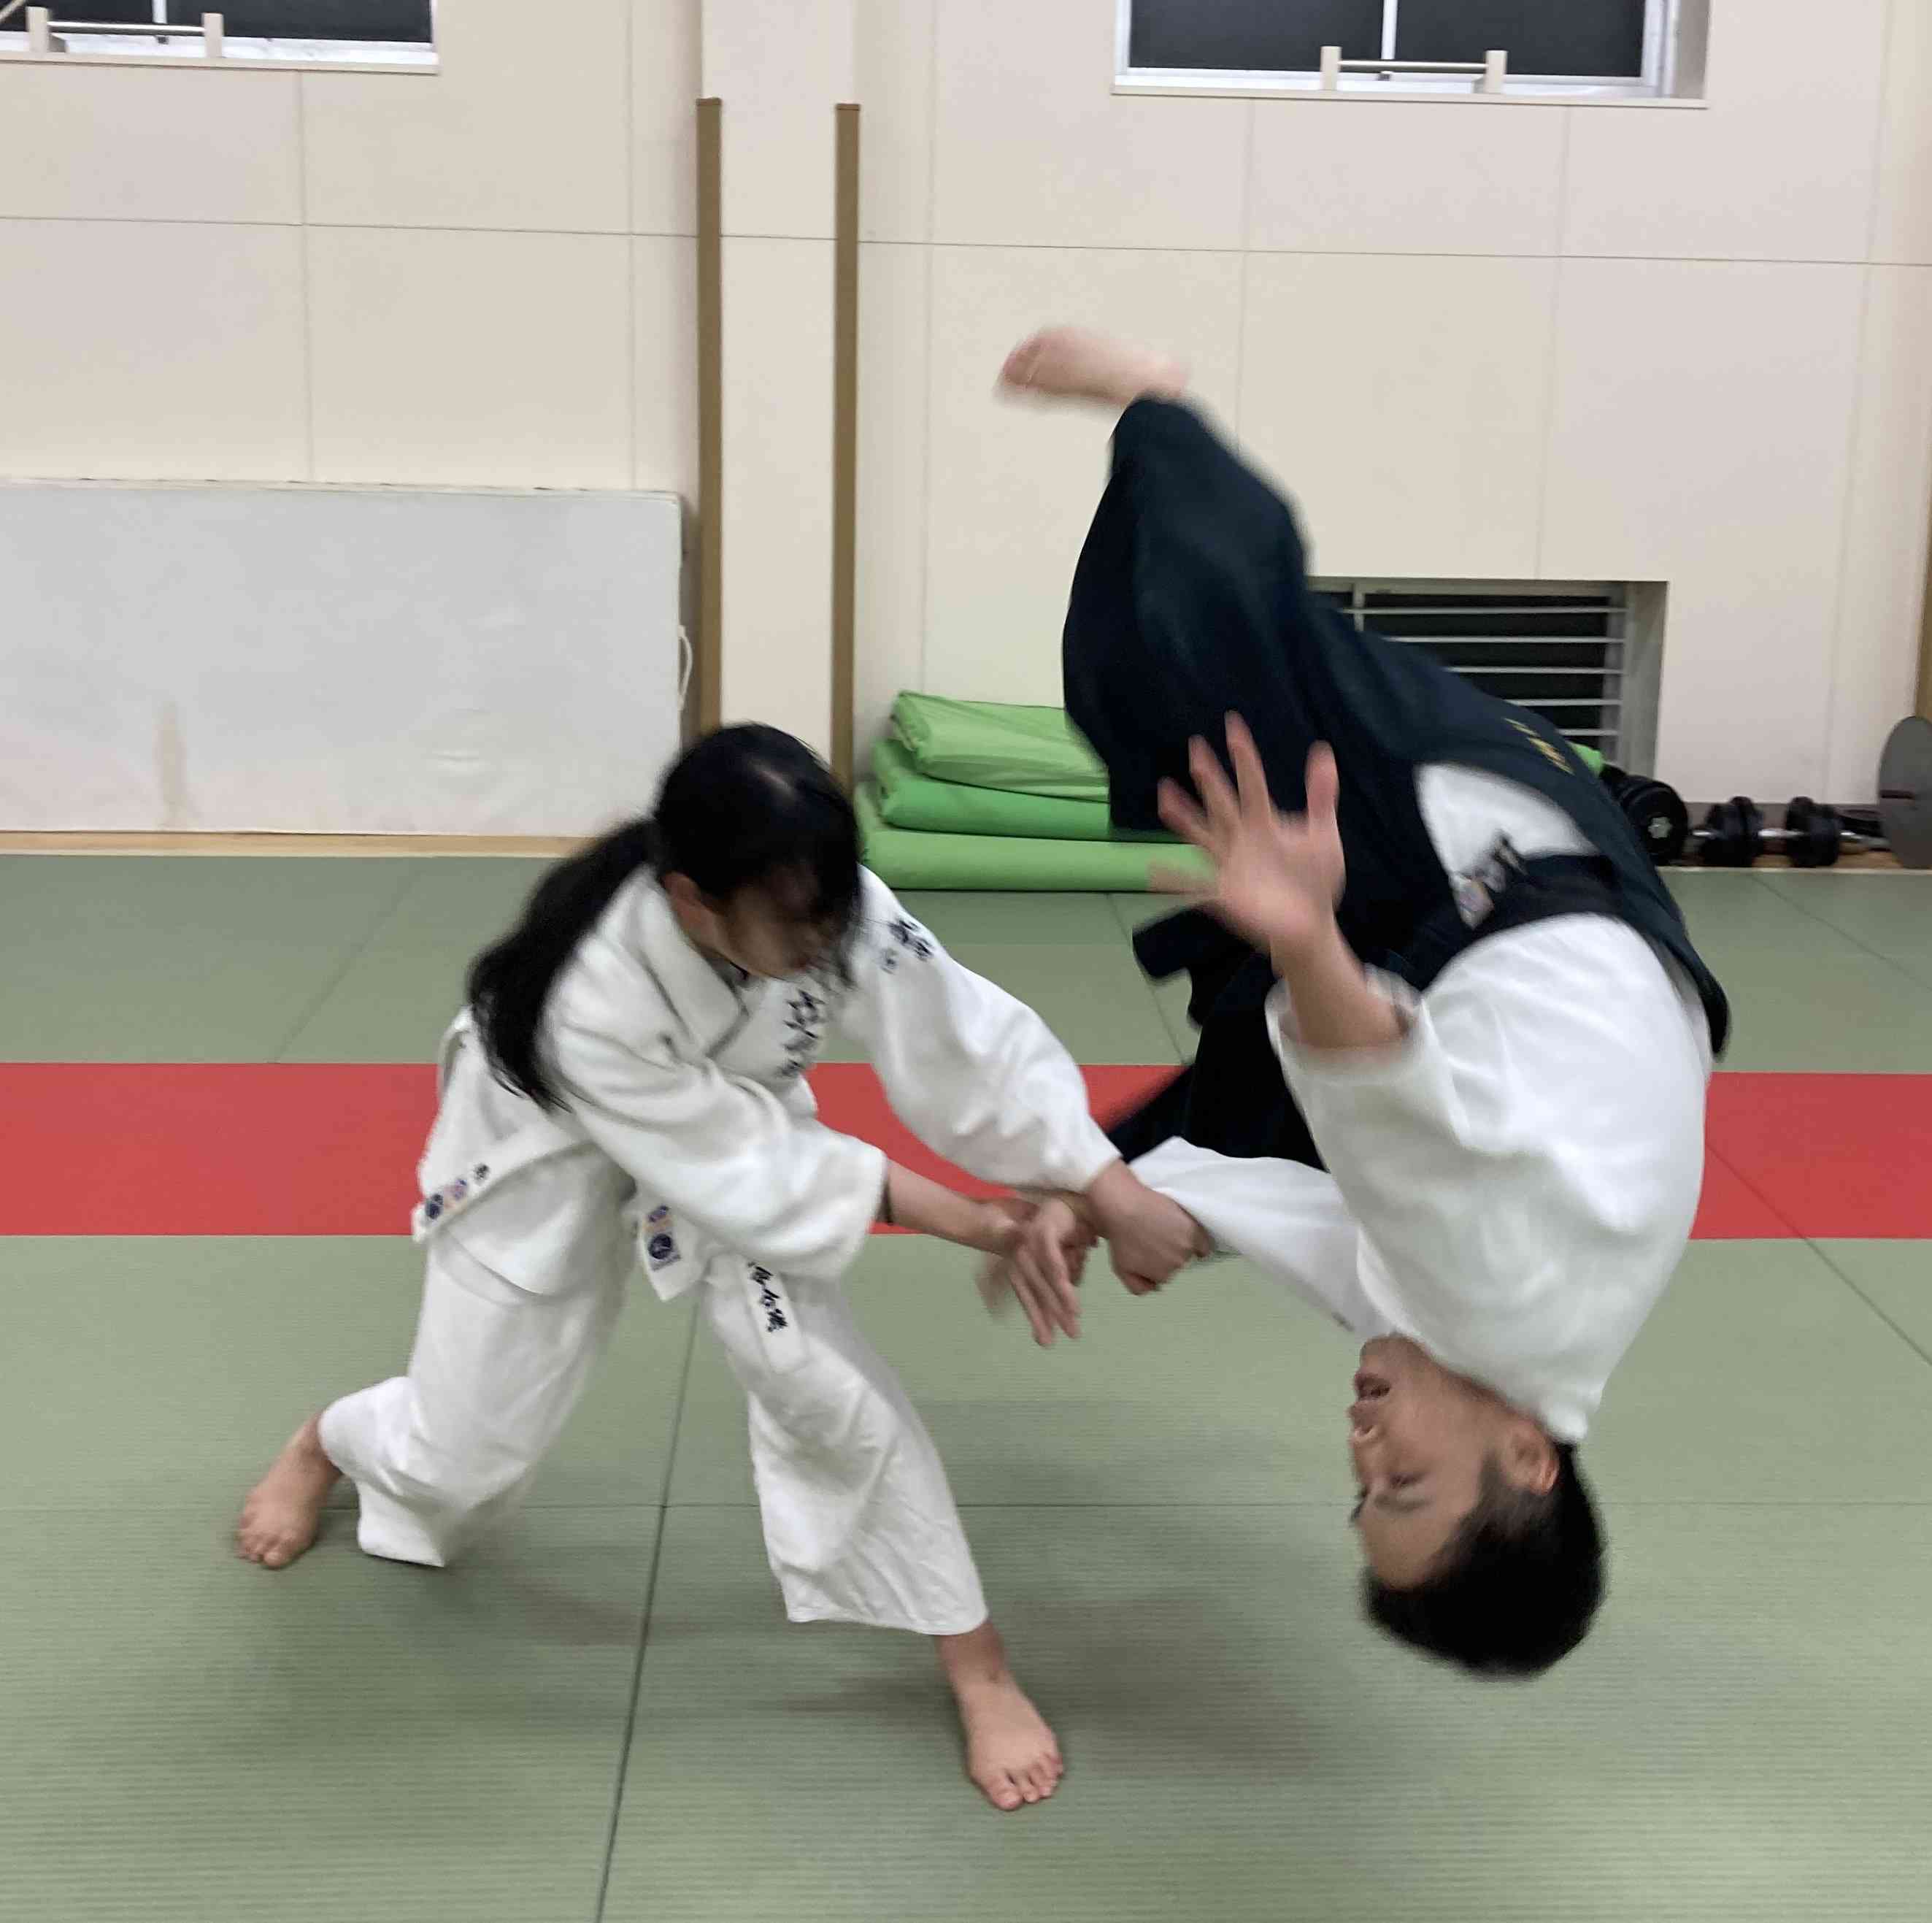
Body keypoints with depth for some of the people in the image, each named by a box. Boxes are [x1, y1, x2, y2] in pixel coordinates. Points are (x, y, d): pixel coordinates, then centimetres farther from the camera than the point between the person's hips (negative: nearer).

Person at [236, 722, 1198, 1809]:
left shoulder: (826, 910, -35)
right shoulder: (590, 993, -44)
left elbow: (975, 1042, -29)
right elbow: (738, 1171, -36)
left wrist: (1112, 1193, -33)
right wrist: (954, 1216, -34)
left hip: (736, 1117, 3)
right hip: (555, 1149, -2)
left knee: (819, 1374, -17)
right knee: (461, 1458, 10)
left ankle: (982, 1673, -3)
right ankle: (324, 1446, 49)